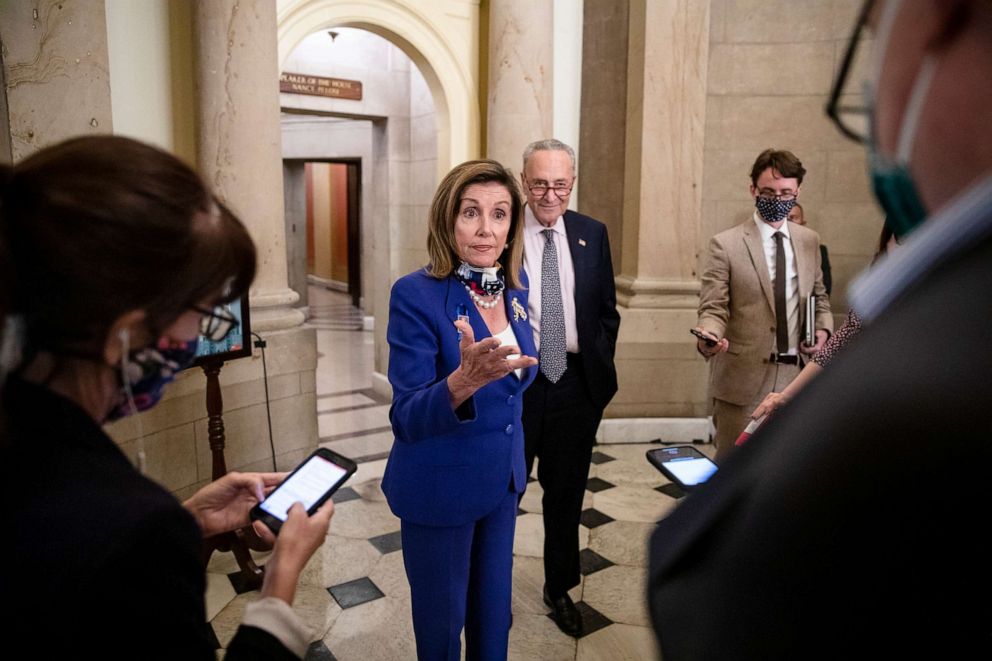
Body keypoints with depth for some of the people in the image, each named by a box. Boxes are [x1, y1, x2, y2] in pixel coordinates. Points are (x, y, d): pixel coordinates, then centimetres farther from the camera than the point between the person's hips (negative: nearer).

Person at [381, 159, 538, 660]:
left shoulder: (514, 288, -2)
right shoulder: (416, 294, -21)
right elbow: (406, 420, -25)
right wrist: (463, 380, -43)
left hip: (502, 481, 6)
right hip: (440, 492, -5)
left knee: (494, 616, 21)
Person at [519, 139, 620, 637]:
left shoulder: (592, 234, 4)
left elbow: (606, 309, 11)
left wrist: (600, 366, 5)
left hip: (576, 383, 3)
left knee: (566, 493, 17)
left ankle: (559, 589, 37)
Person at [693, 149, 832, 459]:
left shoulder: (809, 241, 10)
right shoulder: (726, 244, -6)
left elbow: (819, 296, 21)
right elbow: (713, 307, -8)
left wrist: (822, 329, 1)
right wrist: (707, 338, -29)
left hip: (794, 377, 5)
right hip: (743, 378, -4)